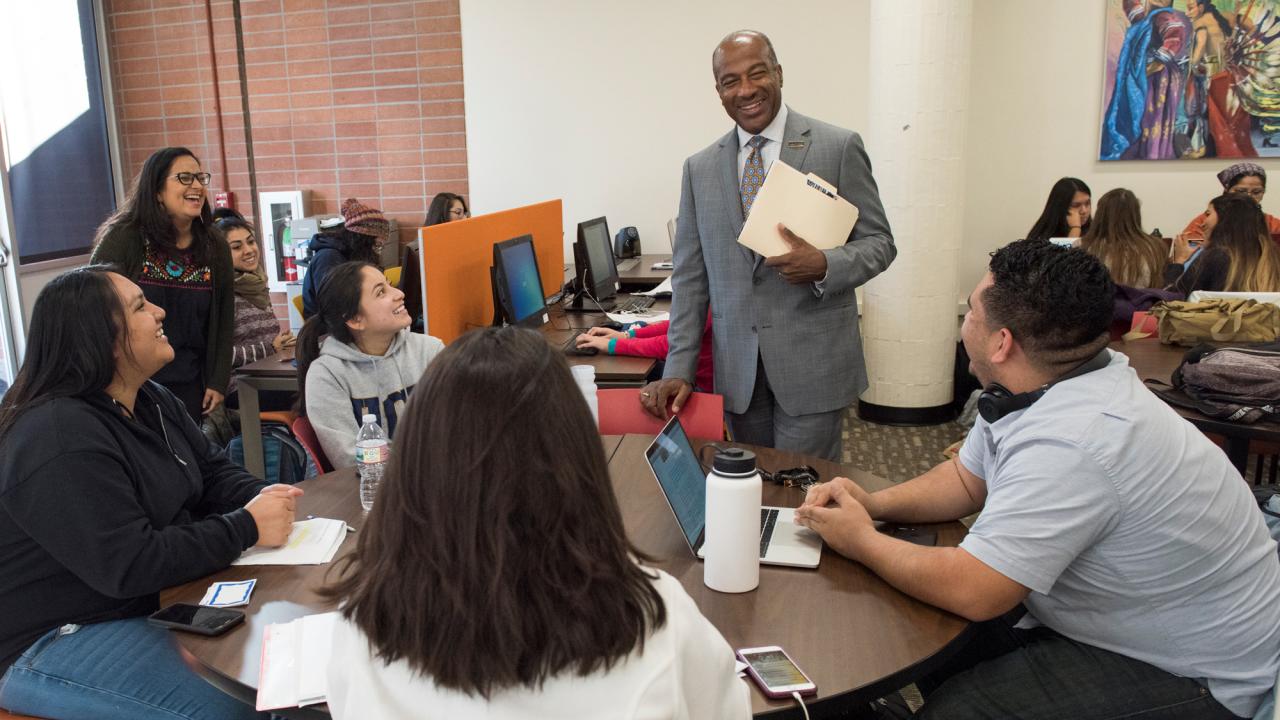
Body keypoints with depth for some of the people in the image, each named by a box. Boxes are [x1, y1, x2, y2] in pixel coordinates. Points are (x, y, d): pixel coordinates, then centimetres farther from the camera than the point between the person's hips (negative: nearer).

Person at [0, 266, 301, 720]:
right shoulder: (60, 441, -27)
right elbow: (131, 566, -30)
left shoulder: (153, 402, 4)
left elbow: (213, 473, 10)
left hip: (158, 599, 9)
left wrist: (261, 497, -13)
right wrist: (247, 528, -24)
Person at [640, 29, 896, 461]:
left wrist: (825, 266, -19)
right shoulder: (700, 168, 8)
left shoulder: (839, 148, -2)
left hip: (813, 364, -3)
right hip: (737, 371, 3)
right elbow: (690, 277, 8)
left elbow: (879, 242, 2)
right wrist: (679, 369, 0)